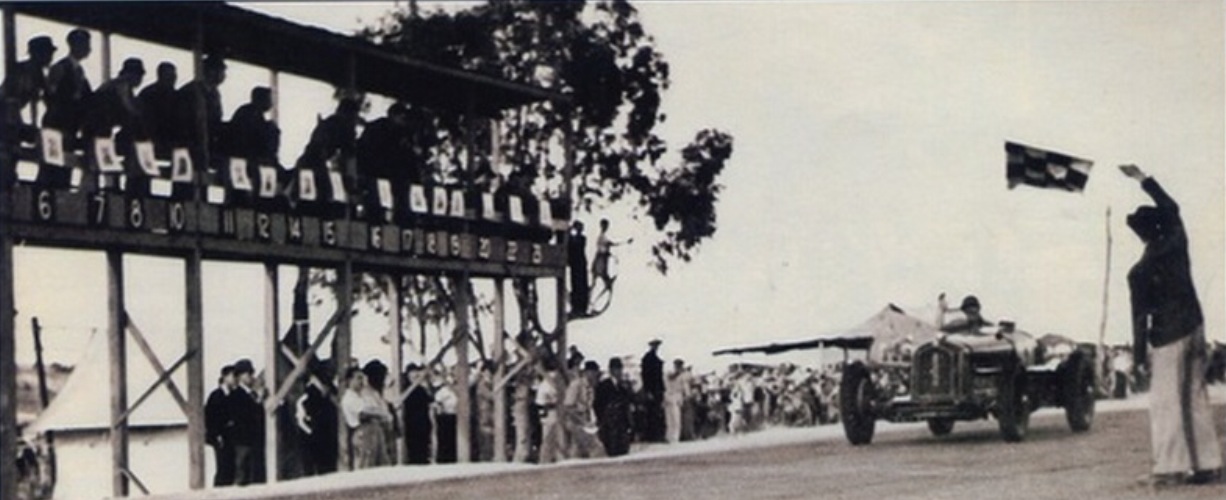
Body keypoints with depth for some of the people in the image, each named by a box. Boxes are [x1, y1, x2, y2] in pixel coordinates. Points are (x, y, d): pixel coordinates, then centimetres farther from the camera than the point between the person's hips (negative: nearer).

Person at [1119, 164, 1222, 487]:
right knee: (1196, 398, 11)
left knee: (1165, 402, -3)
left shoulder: (1140, 272, -13)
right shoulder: (1176, 244, 0)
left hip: (1168, 336, -6)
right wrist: (1142, 179, 24)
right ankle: (1208, 464, 11)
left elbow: (1141, 316, -11)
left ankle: (1170, 467, -9)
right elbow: (1171, 208, 18)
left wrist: (1139, 356, -4)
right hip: (1194, 327, 6)